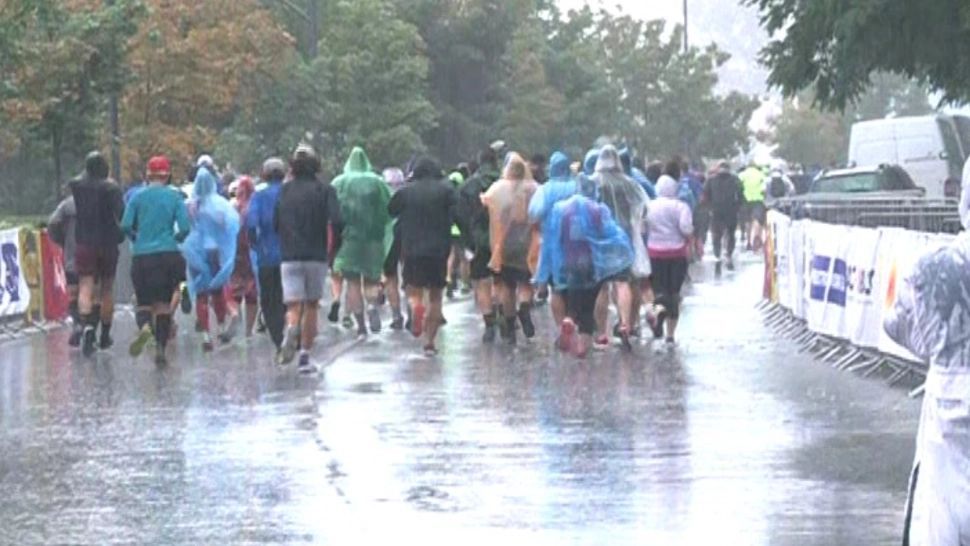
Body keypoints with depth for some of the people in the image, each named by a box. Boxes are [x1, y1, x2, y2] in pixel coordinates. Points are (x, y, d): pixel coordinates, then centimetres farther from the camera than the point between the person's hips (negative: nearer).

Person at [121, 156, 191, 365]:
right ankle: (160, 349, 3)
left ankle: (144, 326, -26)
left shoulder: (138, 197, 1)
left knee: (143, 301, 7)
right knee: (164, 304, 10)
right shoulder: (175, 197, 0)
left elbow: (125, 225, -4)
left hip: (142, 255, 0)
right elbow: (184, 228, -6)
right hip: (169, 254, 0)